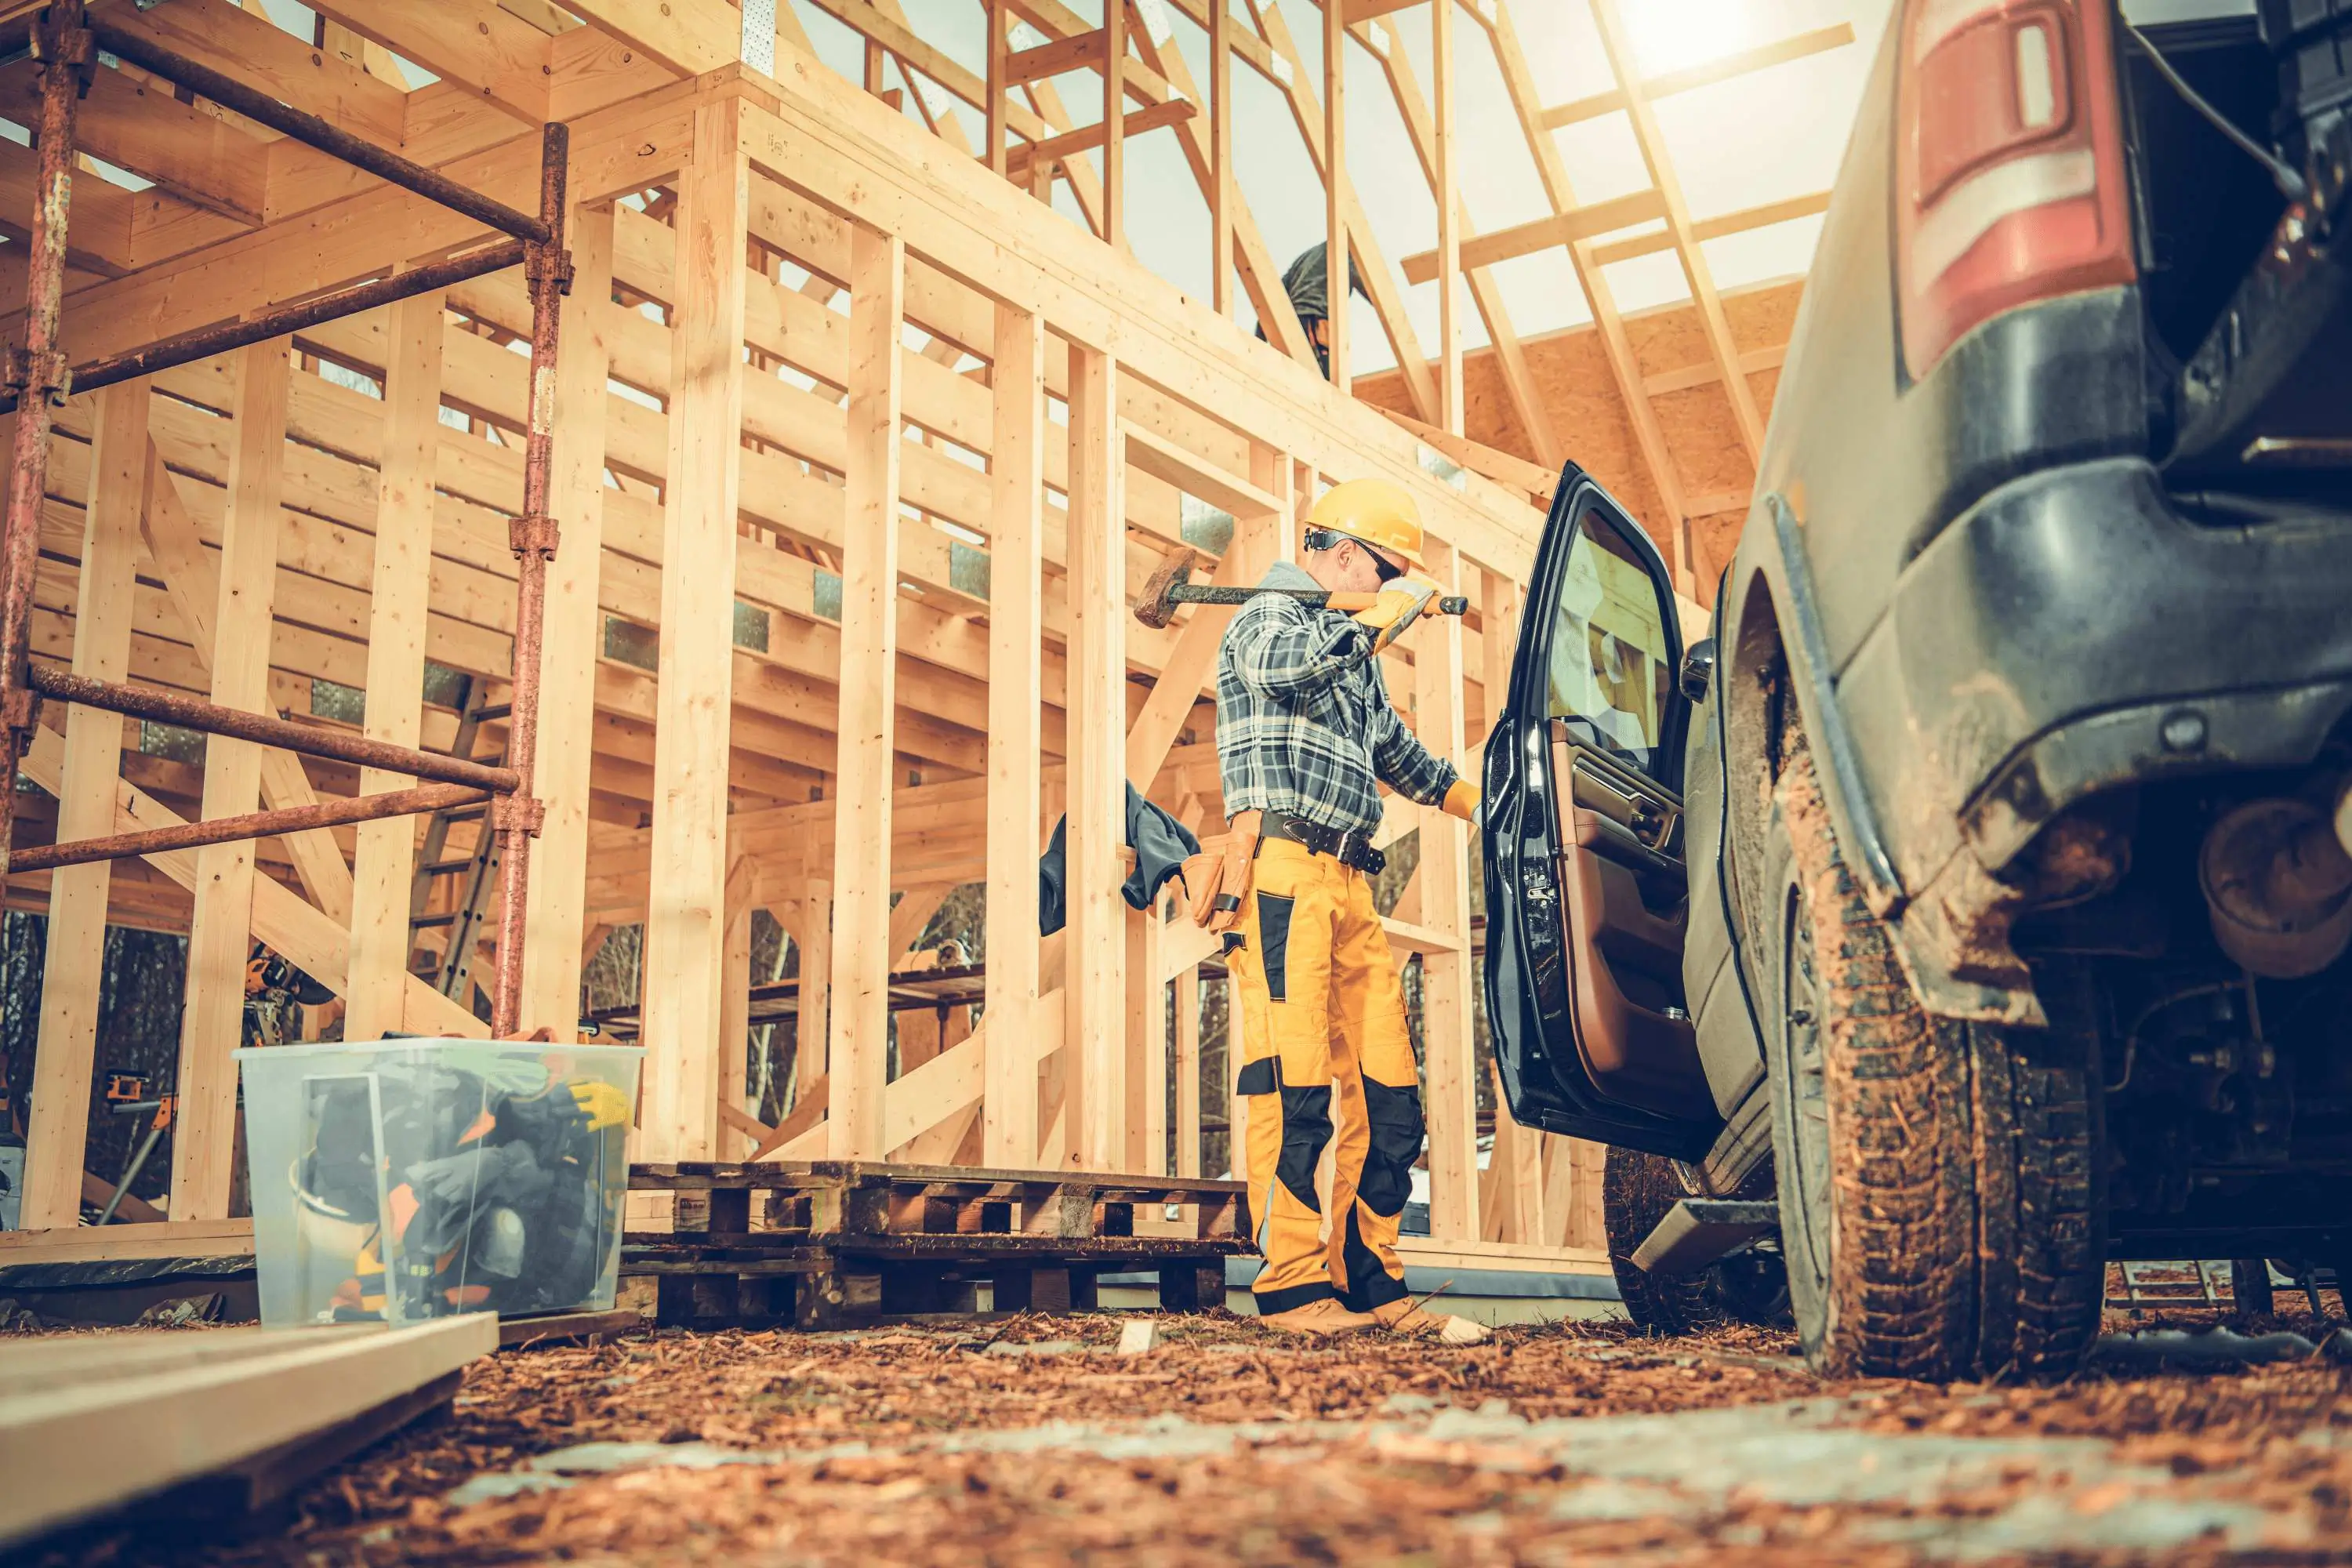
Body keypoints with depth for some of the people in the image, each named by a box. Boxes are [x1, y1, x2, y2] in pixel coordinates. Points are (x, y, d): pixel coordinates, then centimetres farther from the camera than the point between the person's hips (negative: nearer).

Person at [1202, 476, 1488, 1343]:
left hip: (1350, 884, 9)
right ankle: (1292, 1286, -9)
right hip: (1283, 872, -9)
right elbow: (1282, 662, -23)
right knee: (1294, 1087, -12)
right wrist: (1388, 612, -13)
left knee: (1387, 1094, 3)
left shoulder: (1356, 656, 30)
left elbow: (1401, 756, 44)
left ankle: (1368, 1282, 8)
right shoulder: (1270, 615, 3)